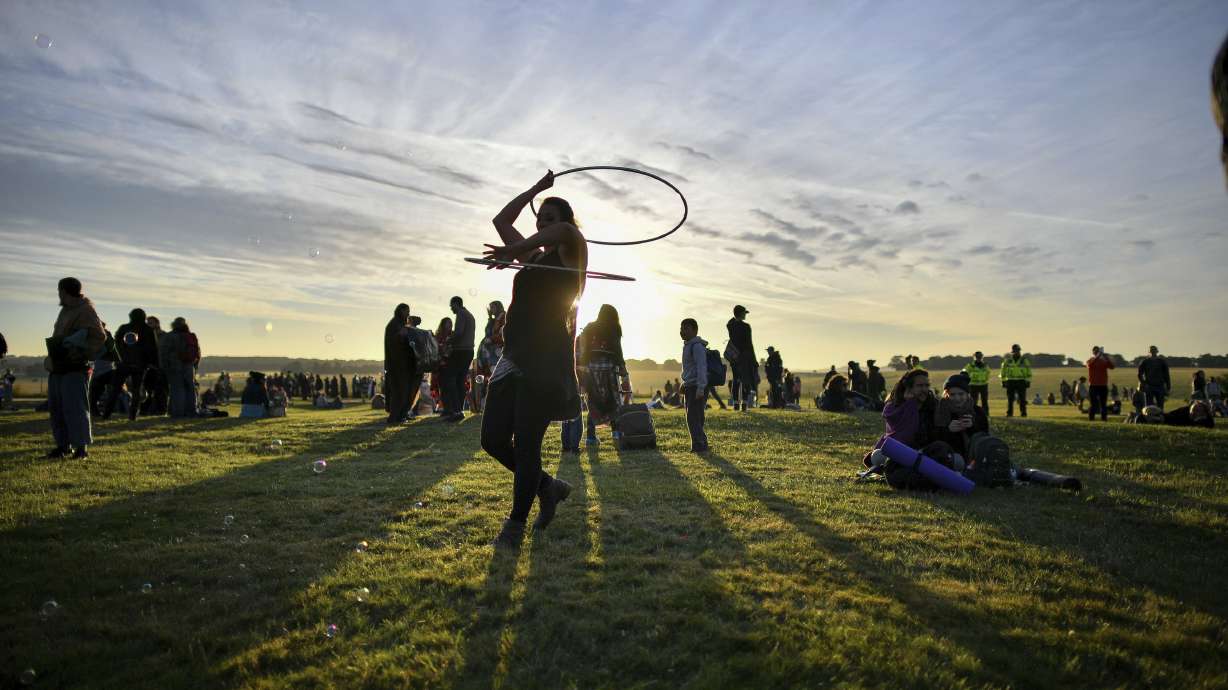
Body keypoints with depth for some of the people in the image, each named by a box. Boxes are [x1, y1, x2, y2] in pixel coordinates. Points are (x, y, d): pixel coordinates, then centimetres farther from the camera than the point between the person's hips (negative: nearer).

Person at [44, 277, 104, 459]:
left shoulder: (86, 311, -10)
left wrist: (82, 354, -22)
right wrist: (52, 357, 11)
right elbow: (59, 336, 24)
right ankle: (63, 445, 19)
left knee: (75, 408, -9)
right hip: (57, 367, 9)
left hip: (74, 368, -9)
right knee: (56, 407, 12)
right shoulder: (66, 310, 17)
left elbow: (99, 337, -16)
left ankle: (82, 447, -5)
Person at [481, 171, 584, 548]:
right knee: (493, 439, 4)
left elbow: (565, 231, -23)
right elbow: (502, 219, 30)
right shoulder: (534, 257, 21)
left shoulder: (569, 255, 2)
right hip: (514, 359, 8)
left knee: (525, 443, -8)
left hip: (546, 361, -7)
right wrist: (537, 188, 31)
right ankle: (548, 487, 24)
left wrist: (514, 250, -28)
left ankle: (516, 523, 7)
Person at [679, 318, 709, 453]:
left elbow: (702, 368, -20)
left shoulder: (697, 346, -13)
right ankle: (699, 445, 17)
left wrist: (700, 388, -25)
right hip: (690, 387, 10)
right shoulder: (688, 345, 18)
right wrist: (684, 384, 25)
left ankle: (700, 445, -6)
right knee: (692, 418, 11)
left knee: (693, 418, -10)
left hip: (697, 388, -10)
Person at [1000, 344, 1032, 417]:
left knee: (1022, 399, -3)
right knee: (1010, 399, -3)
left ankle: (1023, 413, 2)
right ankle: (1009, 413, 0)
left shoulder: (1024, 360, 1)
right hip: (1010, 382, 1)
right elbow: (1003, 371, 8)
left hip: (1021, 382, -1)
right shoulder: (1007, 360, 4)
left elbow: (1029, 372, 2)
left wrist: (1028, 382, -5)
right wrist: (1003, 381, 3)